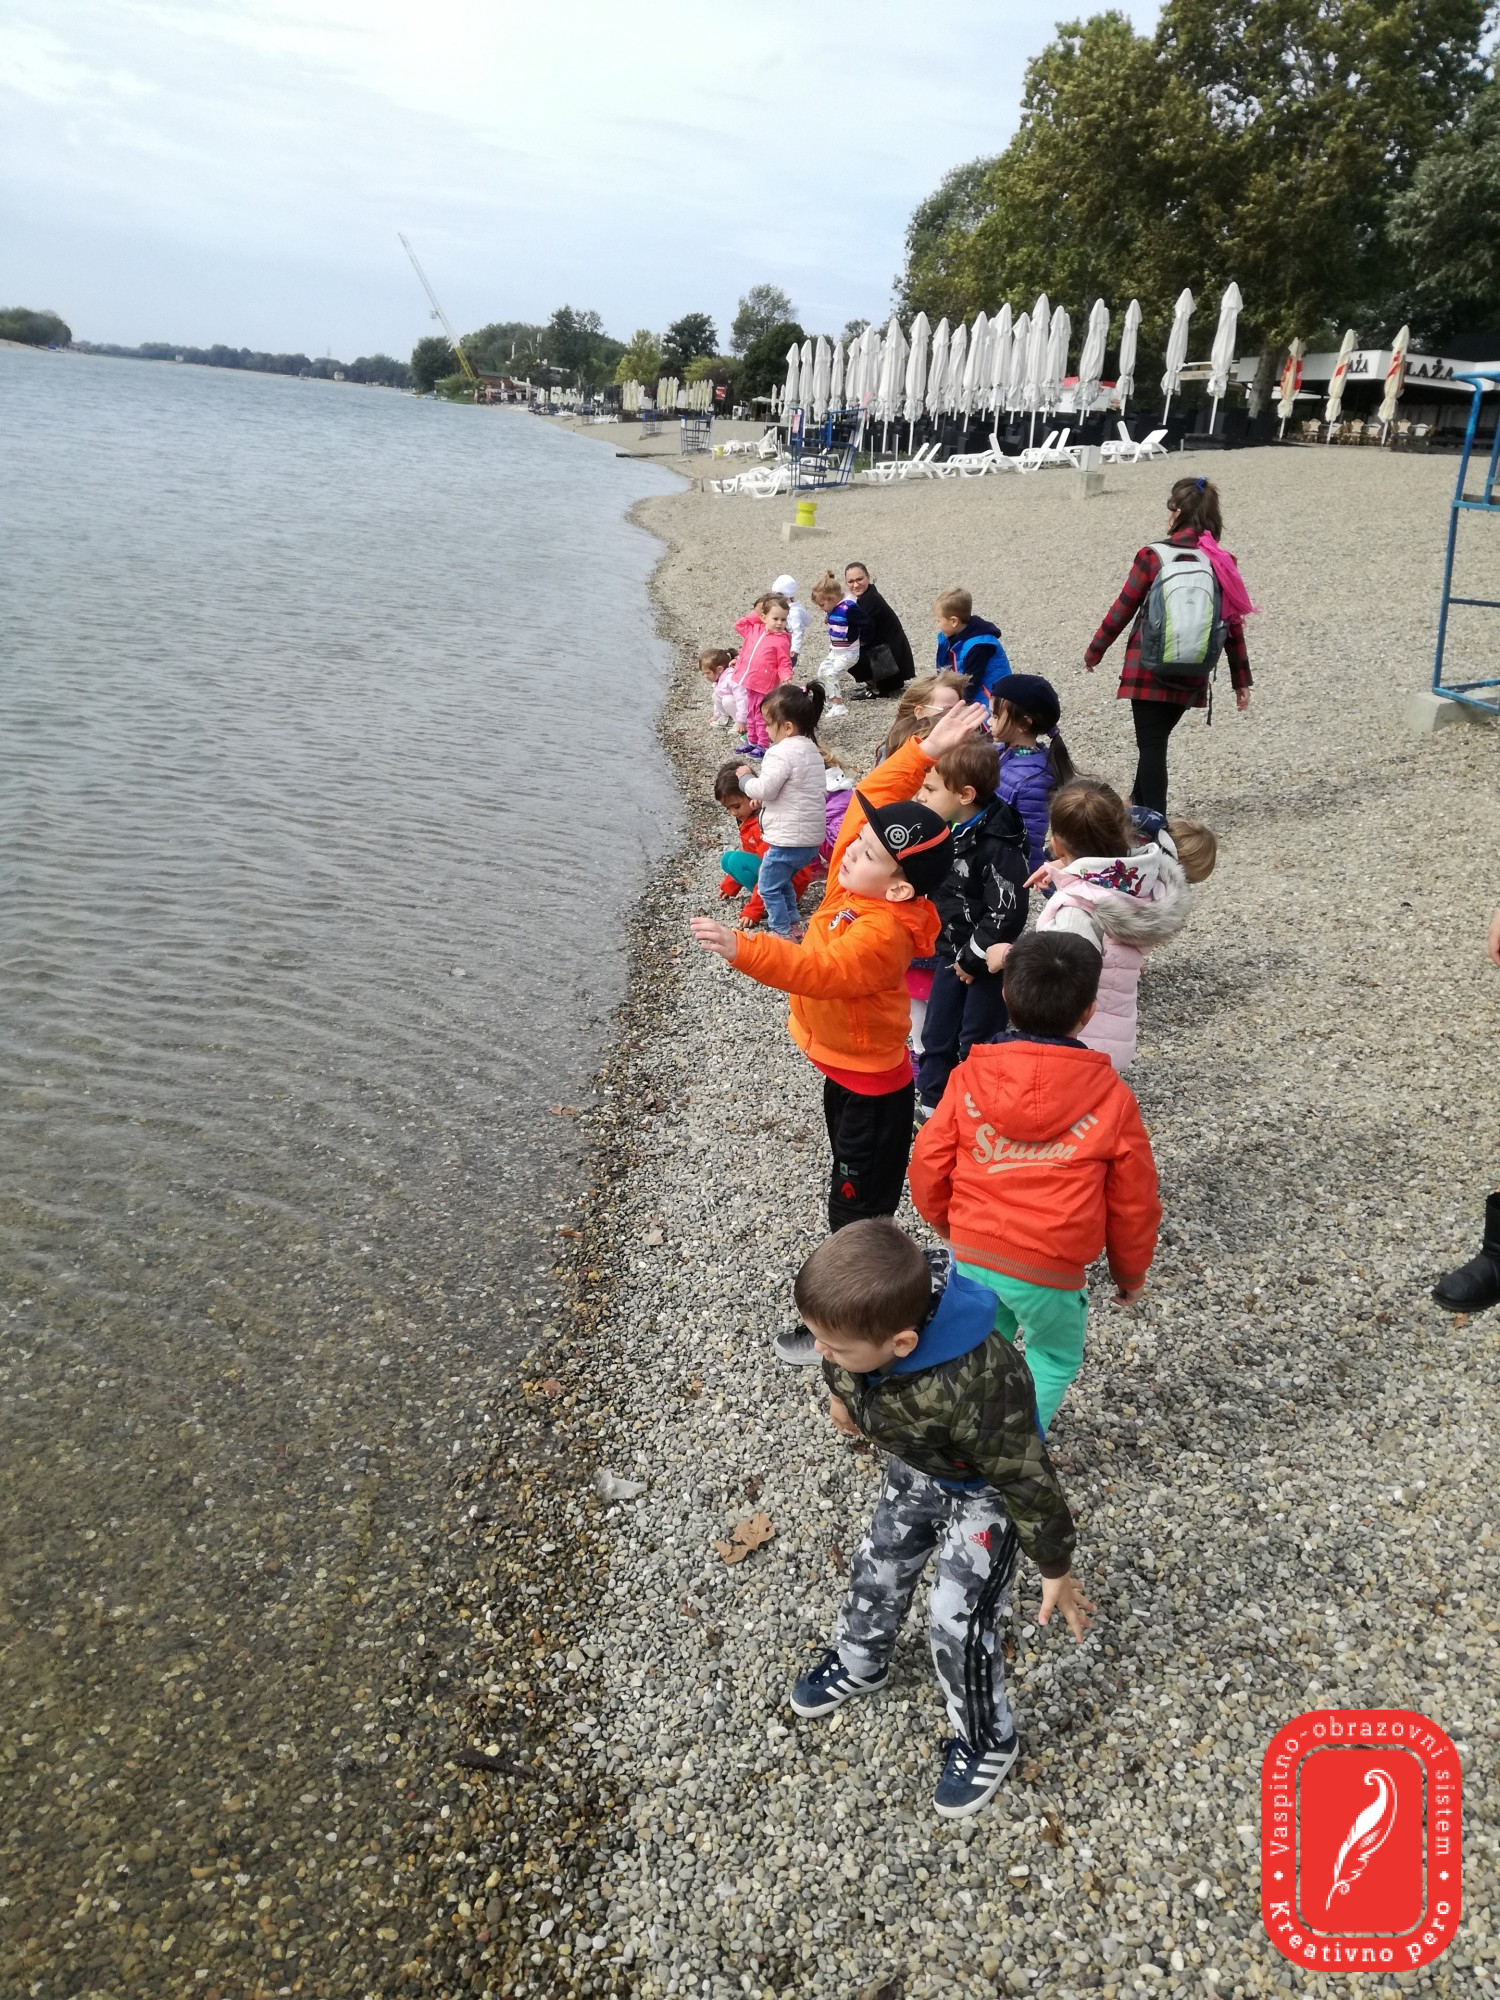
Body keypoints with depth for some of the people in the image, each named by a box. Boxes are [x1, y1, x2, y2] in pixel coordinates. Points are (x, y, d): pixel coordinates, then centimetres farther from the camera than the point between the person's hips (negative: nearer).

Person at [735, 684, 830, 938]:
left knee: (769, 887, 7)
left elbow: (764, 789, -21)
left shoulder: (781, 753, -18)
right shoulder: (812, 750, 12)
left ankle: (783, 933, 14)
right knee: (782, 880, 26)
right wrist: (764, 799, 14)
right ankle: (793, 925, 30)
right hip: (812, 837, 9)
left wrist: (745, 777, -2)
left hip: (788, 839, -9)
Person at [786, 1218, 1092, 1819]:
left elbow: (1027, 1481, -31)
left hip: (986, 1493, -6)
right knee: (877, 1568, 21)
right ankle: (858, 1663, 51)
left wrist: (1055, 1570, -16)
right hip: (916, 1470, 6)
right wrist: (840, 1395, 17)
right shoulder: (867, 1316, -31)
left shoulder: (975, 1388, -48)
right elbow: (842, 1366, -2)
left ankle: (986, 1741, 28)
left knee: (958, 1622, -2)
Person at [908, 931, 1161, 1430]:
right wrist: (1130, 1272, 17)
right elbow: (1133, 1202, -1)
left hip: (971, 1252, 3)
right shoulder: (1111, 1096, -10)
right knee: (1055, 1358, 24)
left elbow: (928, 1165, 0)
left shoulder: (970, 1075, -6)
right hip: (1048, 1269, -2)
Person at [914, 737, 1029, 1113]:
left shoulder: (996, 845, -25)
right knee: (936, 1035, 17)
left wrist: (973, 957, -19)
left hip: (986, 962, -8)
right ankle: (930, 1104, 34)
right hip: (952, 954, 8)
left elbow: (1008, 911, -27)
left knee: (976, 1043, 5)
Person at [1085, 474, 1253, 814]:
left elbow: (1122, 610, -4)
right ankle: (1140, 805, 38)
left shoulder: (1152, 556, -9)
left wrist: (1094, 651, 10)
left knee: (1151, 745, 0)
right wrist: (1241, 681, 10)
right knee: (1156, 739, 22)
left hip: (1148, 668, -4)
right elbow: (1233, 625, 4)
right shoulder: (1222, 564, 1)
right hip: (1191, 676, 4)